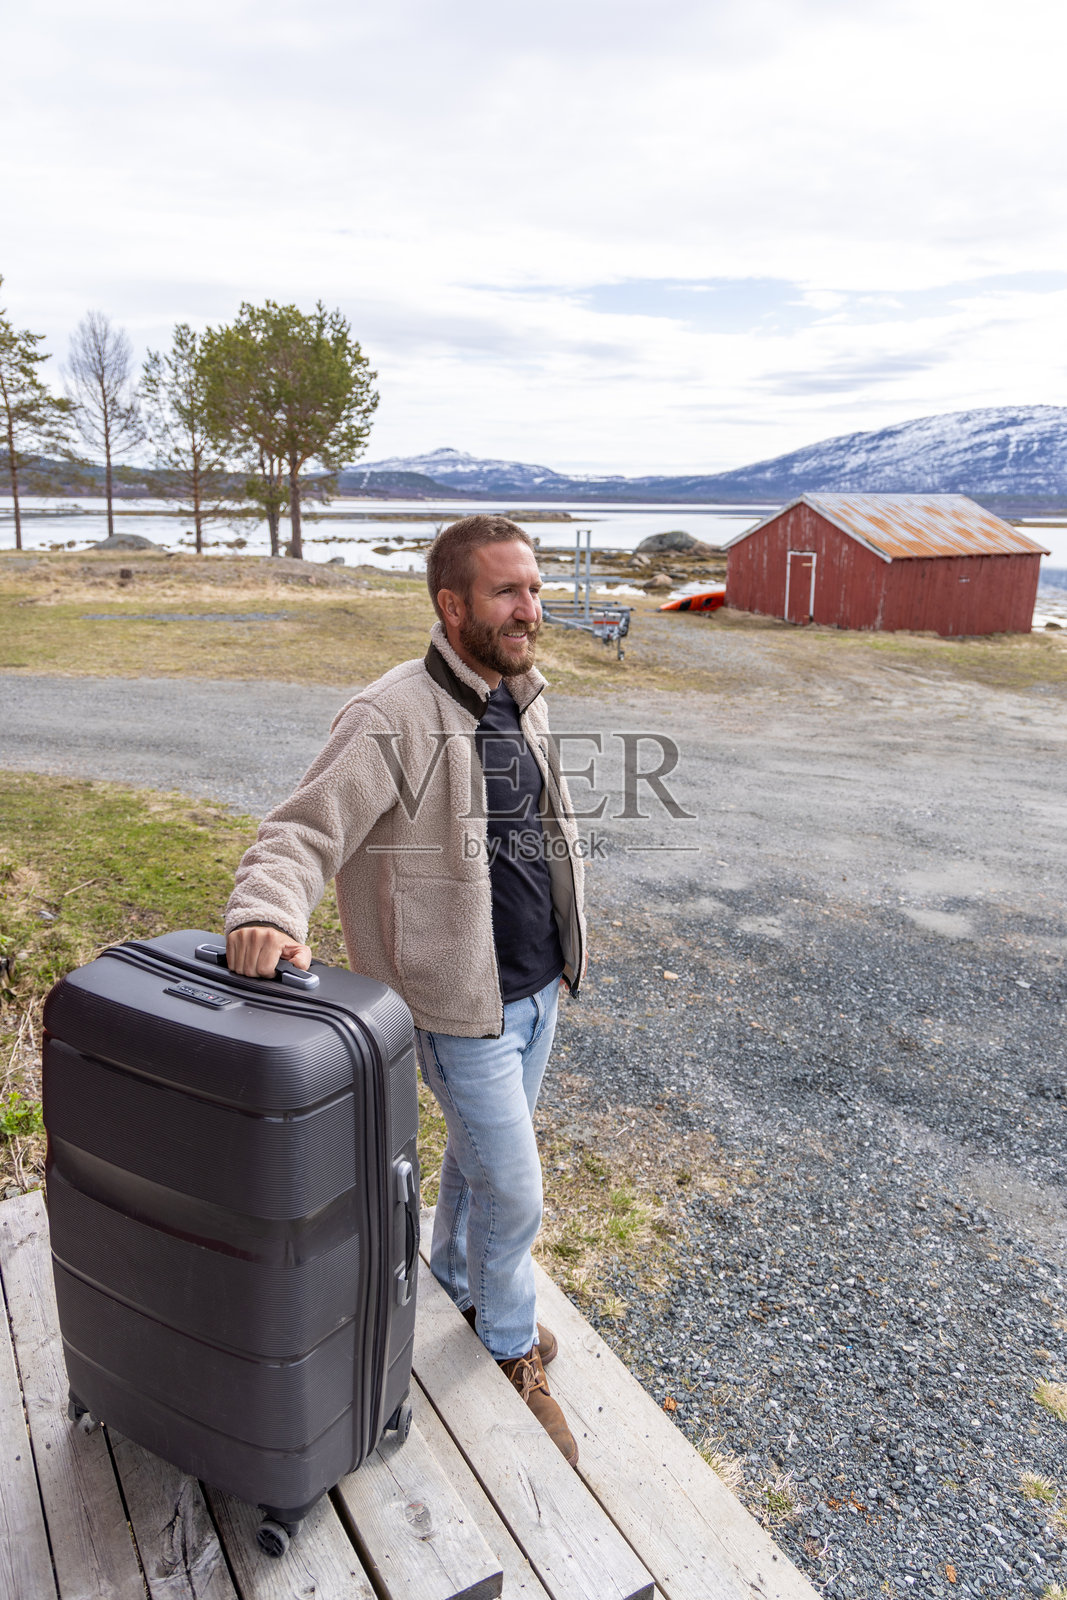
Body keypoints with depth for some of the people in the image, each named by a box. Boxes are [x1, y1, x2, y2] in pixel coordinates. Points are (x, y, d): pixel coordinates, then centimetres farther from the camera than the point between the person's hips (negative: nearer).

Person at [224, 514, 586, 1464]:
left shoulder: (521, 702, 4)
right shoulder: (393, 720, -22)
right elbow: (303, 830, -25)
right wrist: (266, 914, -45)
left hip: (538, 986, 8)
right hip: (466, 1004, -7)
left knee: (478, 1153, 26)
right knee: (513, 1192, 5)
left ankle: (459, 1283, 52)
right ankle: (512, 1343, 35)